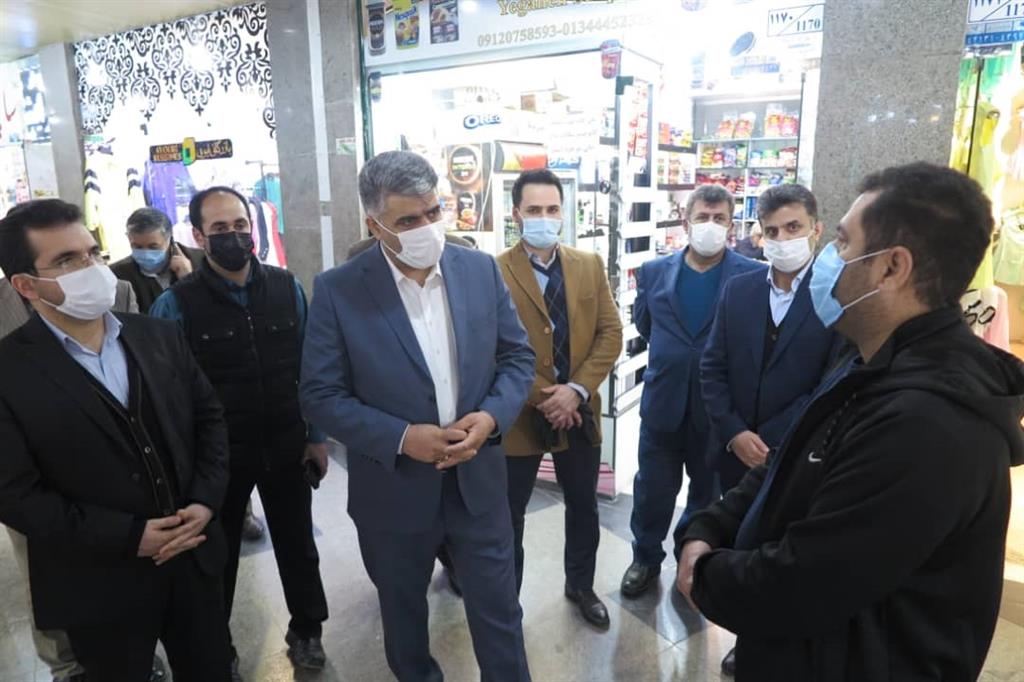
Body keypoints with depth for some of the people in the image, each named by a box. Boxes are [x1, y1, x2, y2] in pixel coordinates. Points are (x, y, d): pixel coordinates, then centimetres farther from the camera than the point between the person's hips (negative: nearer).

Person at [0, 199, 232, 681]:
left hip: (193, 559, 4)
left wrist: (205, 500, -8)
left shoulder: (160, 337, 1)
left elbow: (210, 417, 5)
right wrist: (129, 536, -18)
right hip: (100, 585, -3)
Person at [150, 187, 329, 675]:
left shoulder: (287, 288, -5)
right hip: (218, 454, -1)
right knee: (218, 555, 19)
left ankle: (306, 630, 42)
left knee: (297, 544, 18)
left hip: (287, 447, 2)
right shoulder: (176, 305, -12)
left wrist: (317, 437, 1)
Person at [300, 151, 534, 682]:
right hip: (394, 490, -1)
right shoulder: (338, 290, -12)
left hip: (478, 481, 1)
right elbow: (321, 396, -11)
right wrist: (402, 438, -22)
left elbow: (518, 356, 1)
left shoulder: (481, 269, -5)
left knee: (498, 611, 16)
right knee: (403, 612, 24)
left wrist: (491, 417, -17)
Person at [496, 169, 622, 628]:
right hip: (520, 415, -3)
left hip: (580, 411, 4)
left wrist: (576, 390, -13)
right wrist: (541, 397, -17)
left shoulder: (590, 265, 3)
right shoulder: (494, 272, -9)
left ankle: (580, 586, 43)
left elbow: (611, 334, -1)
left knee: (584, 507, 20)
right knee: (508, 516, 11)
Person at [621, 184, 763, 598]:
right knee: (652, 489, 13)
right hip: (663, 400, 2)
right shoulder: (653, 272, 1)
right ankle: (646, 559, 35)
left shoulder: (753, 276, -9)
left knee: (708, 493, 18)